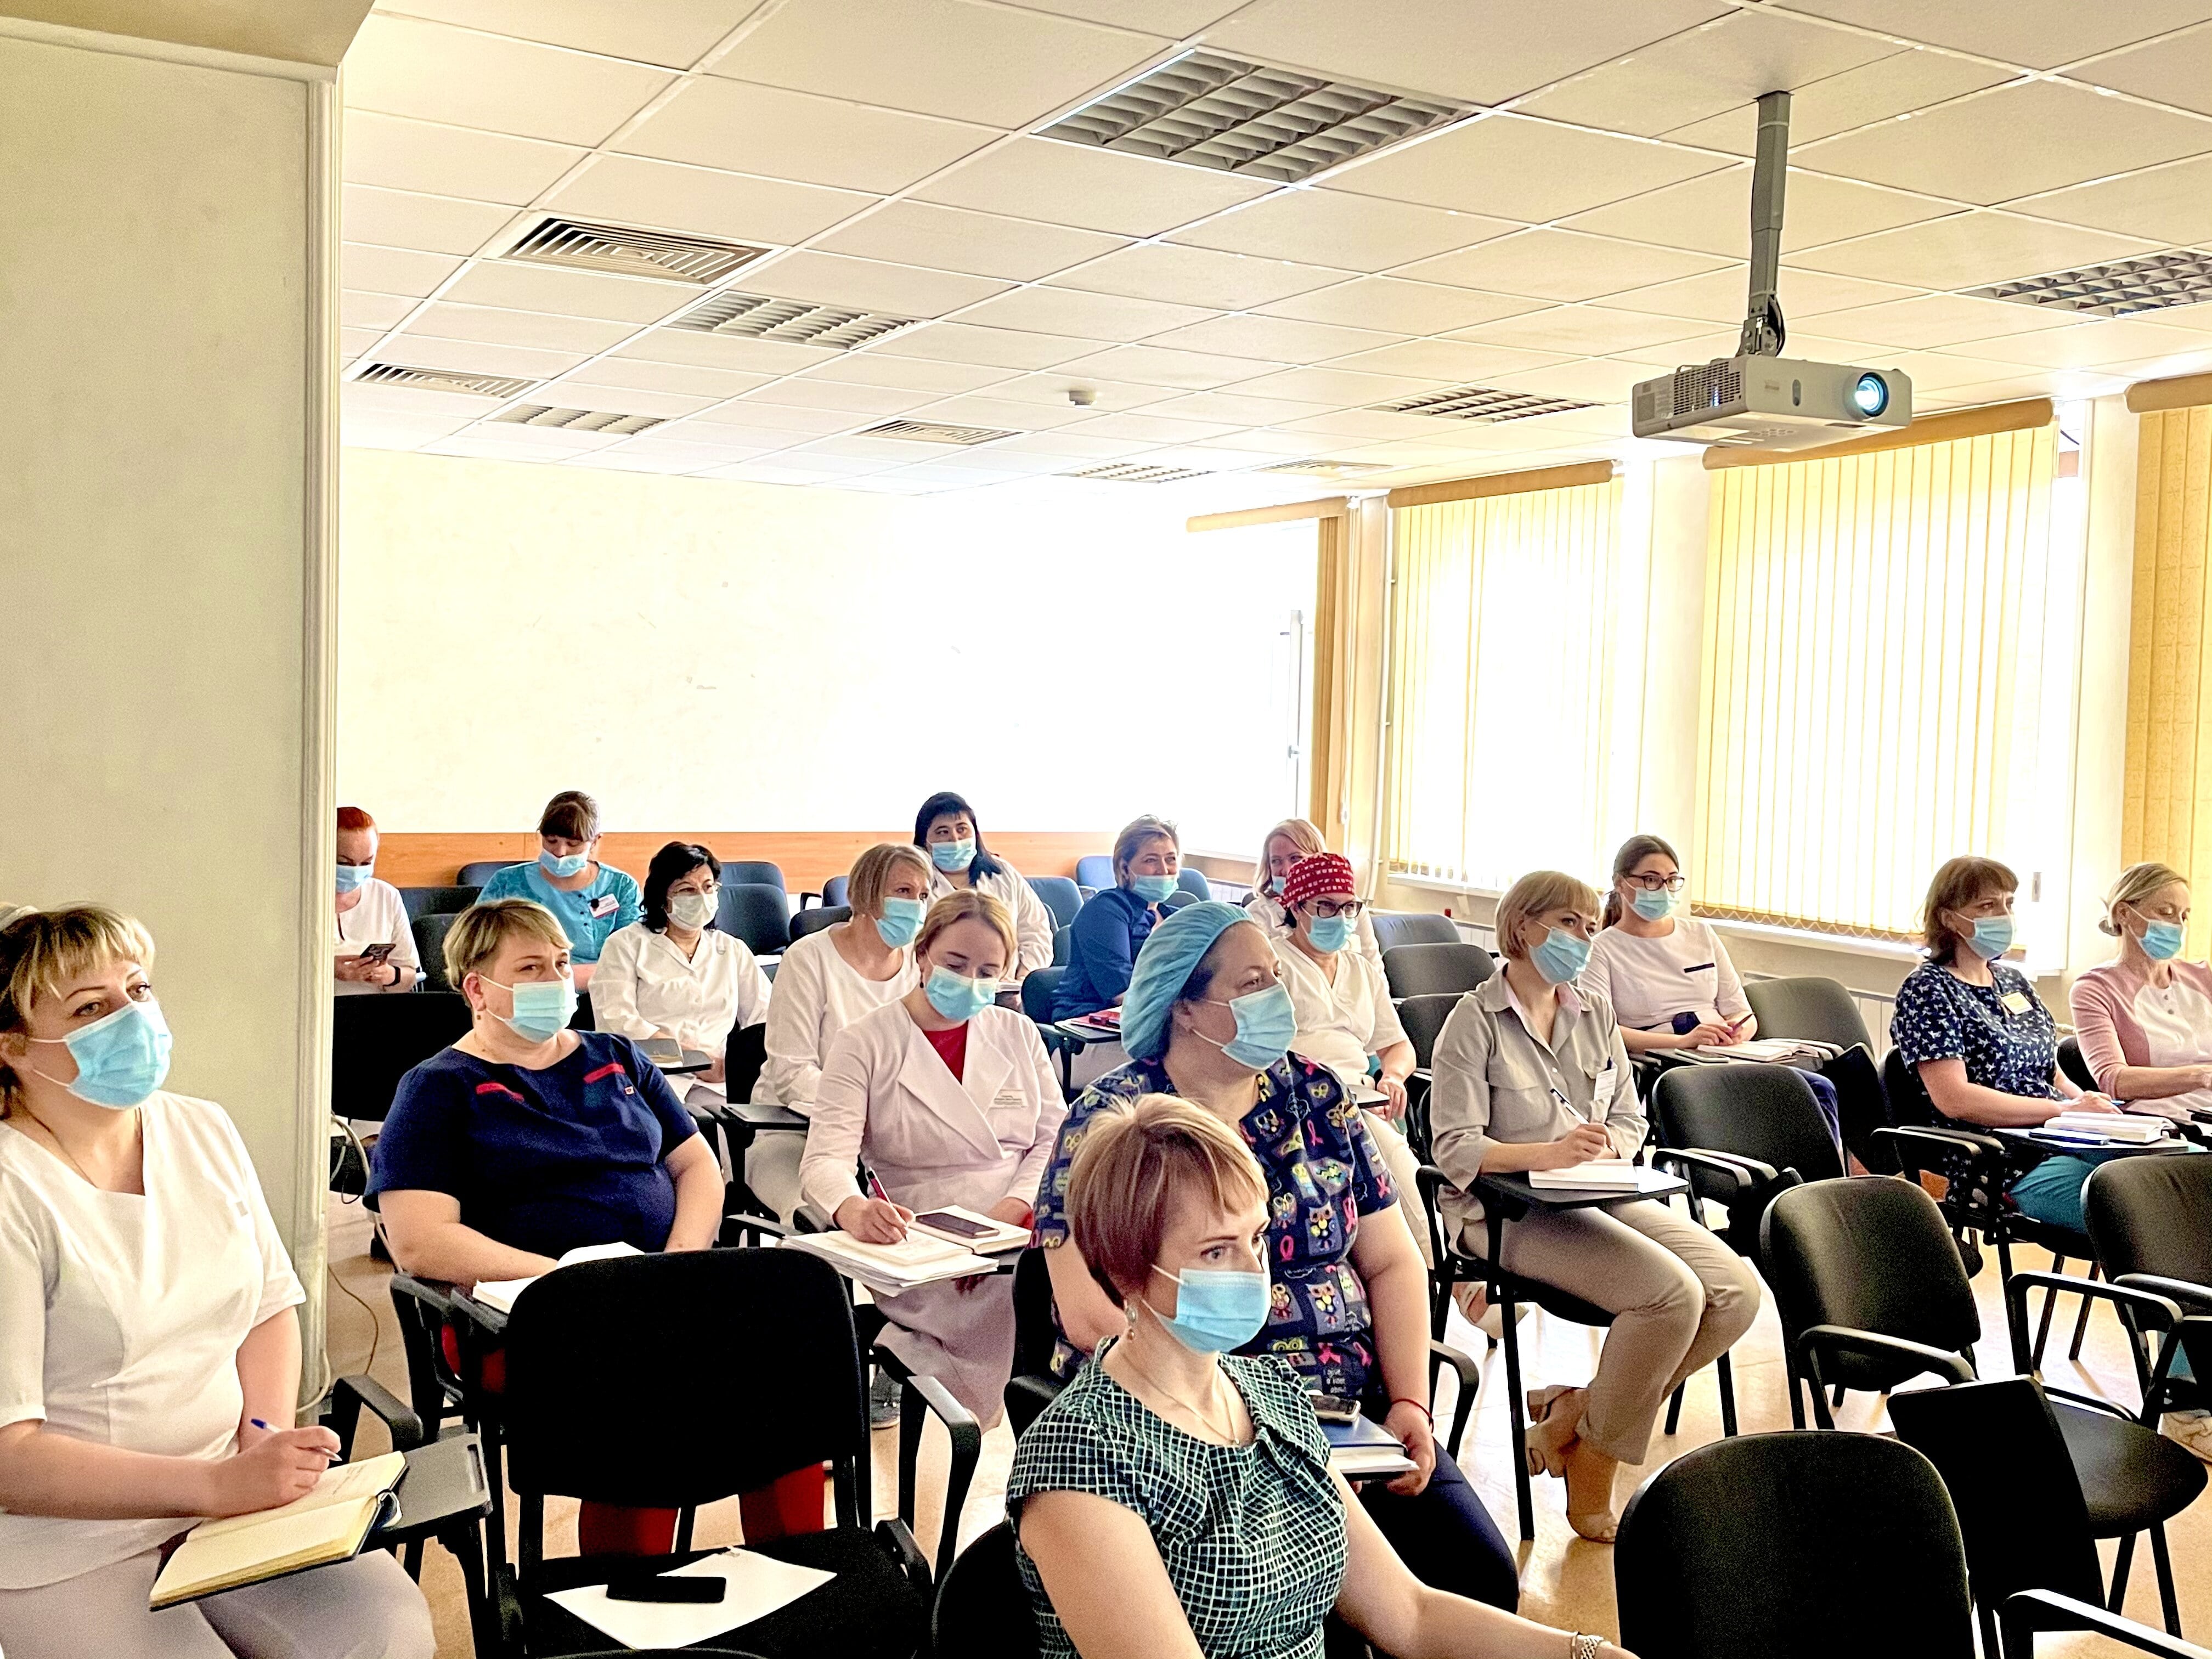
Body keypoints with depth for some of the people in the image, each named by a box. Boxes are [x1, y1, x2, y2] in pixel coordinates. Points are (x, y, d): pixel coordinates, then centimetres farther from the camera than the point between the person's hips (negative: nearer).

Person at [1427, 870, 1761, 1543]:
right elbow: (1453, 1147, -12)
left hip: (1604, 1199, 7)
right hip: (1509, 1210, -7)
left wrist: (1601, 1148, -8)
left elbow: (1631, 1121, 15)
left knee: (1738, 1291, -14)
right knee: (1673, 1291, -27)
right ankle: (1589, 1481, -7)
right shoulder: (1476, 1021, -4)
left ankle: (1574, 1412, -1)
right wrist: (1550, 1153, -27)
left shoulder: (1595, 1013, 16)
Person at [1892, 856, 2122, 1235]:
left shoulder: (2013, 981, 22)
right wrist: (2064, 1109, -13)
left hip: (2062, 1141, 8)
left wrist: (2088, 1105, 3)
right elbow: (1954, 1098, -13)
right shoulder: (1927, 990, -2)